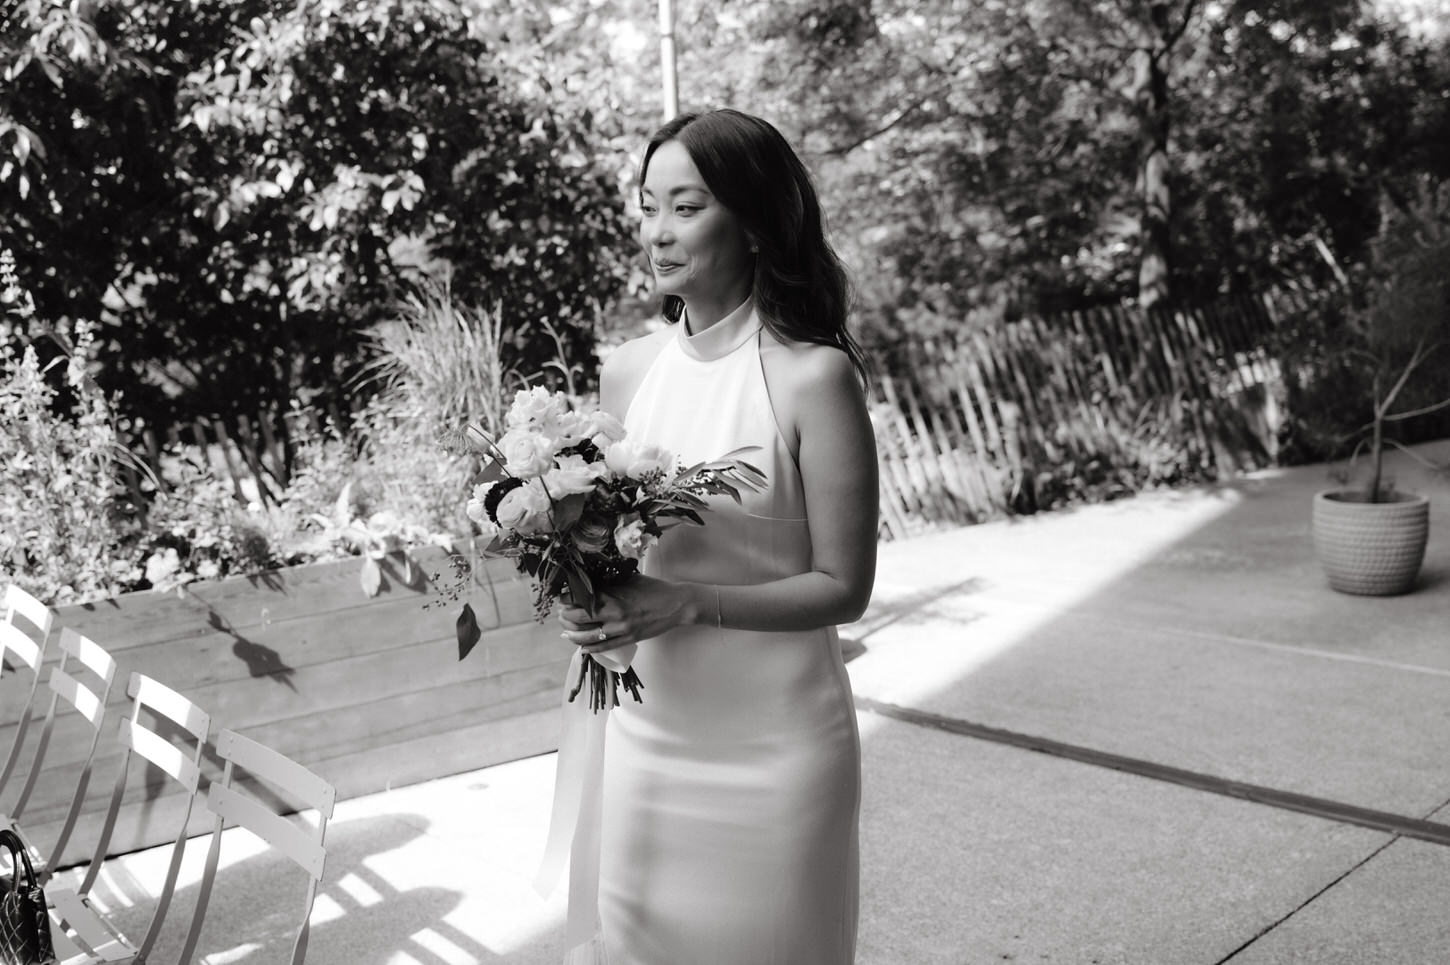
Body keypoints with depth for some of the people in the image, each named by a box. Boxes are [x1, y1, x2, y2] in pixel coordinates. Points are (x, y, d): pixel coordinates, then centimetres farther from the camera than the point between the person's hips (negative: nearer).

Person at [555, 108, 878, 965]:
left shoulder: (812, 376, -14)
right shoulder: (628, 370, 1)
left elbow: (843, 587, -12)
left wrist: (690, 604, -21)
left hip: (773, 747, -4)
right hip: (643, 734, 4)